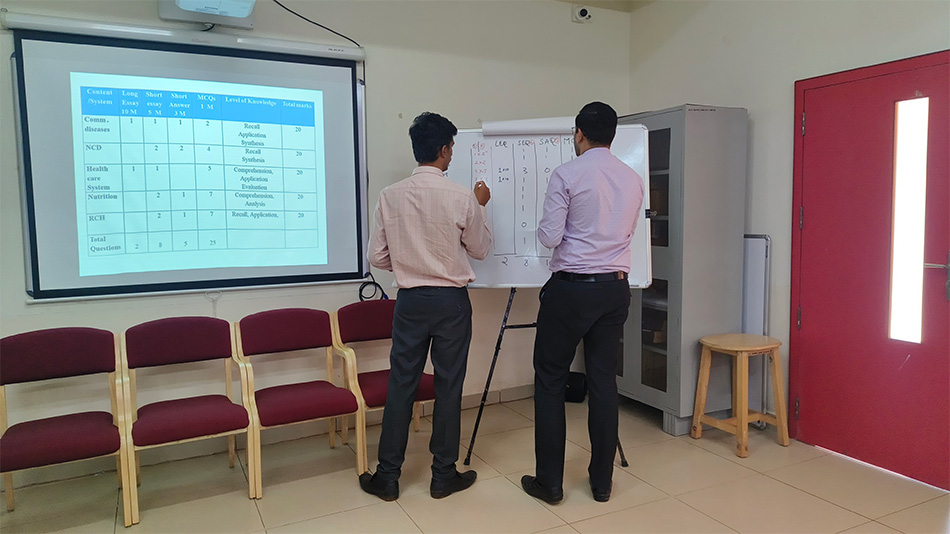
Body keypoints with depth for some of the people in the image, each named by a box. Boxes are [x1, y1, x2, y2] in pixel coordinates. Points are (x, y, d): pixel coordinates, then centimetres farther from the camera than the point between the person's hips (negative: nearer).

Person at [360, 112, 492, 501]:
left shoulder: (390, 196, -4)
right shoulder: (462, 198, -10)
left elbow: (377, 257, 0)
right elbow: (480, 250, 4)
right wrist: (481, 206, 16)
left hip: (410, 301, 2)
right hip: (452, 301, -2)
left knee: (401, 385, 10)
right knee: (448, 386, 9)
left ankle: (387, 477, 20)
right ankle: (444, 475, 21)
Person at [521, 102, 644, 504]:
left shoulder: (567, 175, -9)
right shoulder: (633, 179, 7)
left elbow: (549, 237, -11)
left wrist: (544, 227, 11)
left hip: (571, 286, -5)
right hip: (616, 286, 5)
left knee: (550, 381, 6)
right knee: (604, 381, 11)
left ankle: (549, 482, 13)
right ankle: (602, 481, 21)